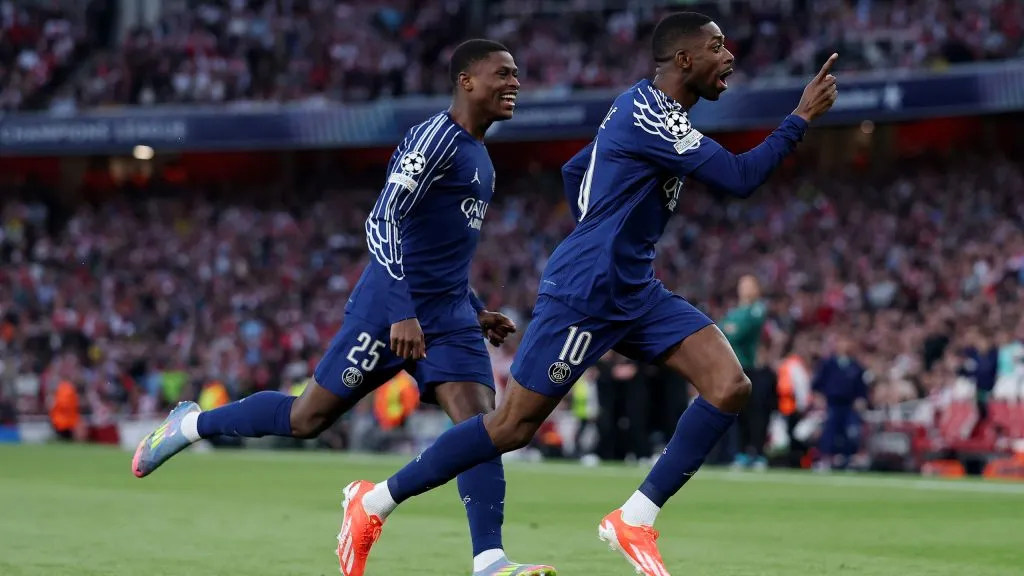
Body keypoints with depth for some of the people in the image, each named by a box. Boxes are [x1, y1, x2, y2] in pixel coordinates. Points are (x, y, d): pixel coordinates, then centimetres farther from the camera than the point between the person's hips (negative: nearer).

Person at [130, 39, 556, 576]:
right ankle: (191, 424, 23)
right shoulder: (434, 138, -13)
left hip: (449, 317, 8)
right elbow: (383, 223, -23)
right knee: (306, 419, 2)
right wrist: (402, 313, -30)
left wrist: (477, 311, 21)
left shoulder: (479, 158, 17)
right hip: (388, 309, -8)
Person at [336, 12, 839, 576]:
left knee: (730, 386, -8)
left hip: (633, 292, 10)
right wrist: (802, 118, -16)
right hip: (582, 296, -10)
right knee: (513, 426, -2)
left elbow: (575, 170, 25)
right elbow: (739, 178, -24)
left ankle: (635, 520, -4)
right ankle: (374, 502, 14)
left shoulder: (647, 109, 13)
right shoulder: (648, 114, -18)